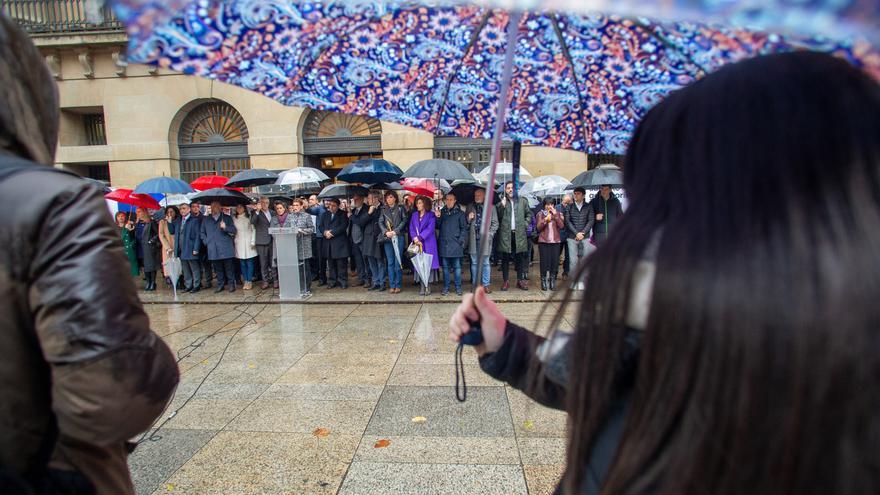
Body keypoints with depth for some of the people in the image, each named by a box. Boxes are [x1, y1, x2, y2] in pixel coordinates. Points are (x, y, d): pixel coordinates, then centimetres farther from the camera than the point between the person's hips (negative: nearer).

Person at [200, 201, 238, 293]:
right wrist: (206, 242, 7)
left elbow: (234, 230, 2)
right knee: (217, 268, 6)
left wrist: (225, 227, -16)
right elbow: (202, 232, 21)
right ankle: (220, 284, 15)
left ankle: (231, 284, 6)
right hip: (213, 249, 2)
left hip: (226, 248, -2)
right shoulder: (206, 219, 17)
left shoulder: (227, 218, 9)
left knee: (229, 267, -2)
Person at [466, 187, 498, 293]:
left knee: (485, 263, 1)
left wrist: (489, 235, -6)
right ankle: (475, 284, 16)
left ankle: (485, 285, 9)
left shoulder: (491, 207, 5)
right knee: (474, 262, 8)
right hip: (473, 239, 2)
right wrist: (469, 219, -4)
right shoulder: (470, 207, 13)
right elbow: (465, 223, 17)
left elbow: (495, 223, 4)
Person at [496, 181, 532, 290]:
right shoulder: (501, 202, 3)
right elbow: (498, 216, -3)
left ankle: (520, 280, 16)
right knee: (505, 258, 2)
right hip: (505, 234, -1)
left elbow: (529, 214, 18)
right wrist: (502, 206, -15)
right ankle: (506, 281, 9)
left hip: (519, 234, 2)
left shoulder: (523, 201, 9)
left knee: (520, 258, 6)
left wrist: (525, 224, 5)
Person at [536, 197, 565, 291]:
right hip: (543, 241, -1)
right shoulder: (540, 214, 7)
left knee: (555, 262, -1)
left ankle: (552, 282, 11)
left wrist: (555, 215, -9)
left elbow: (562, 226, -4)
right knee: (544, 262, -4)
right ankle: (543, 282, 8)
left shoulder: (559, 214, 10)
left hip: (556, 241, 2)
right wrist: (545, 220, -15)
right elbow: (538, 228, -1)